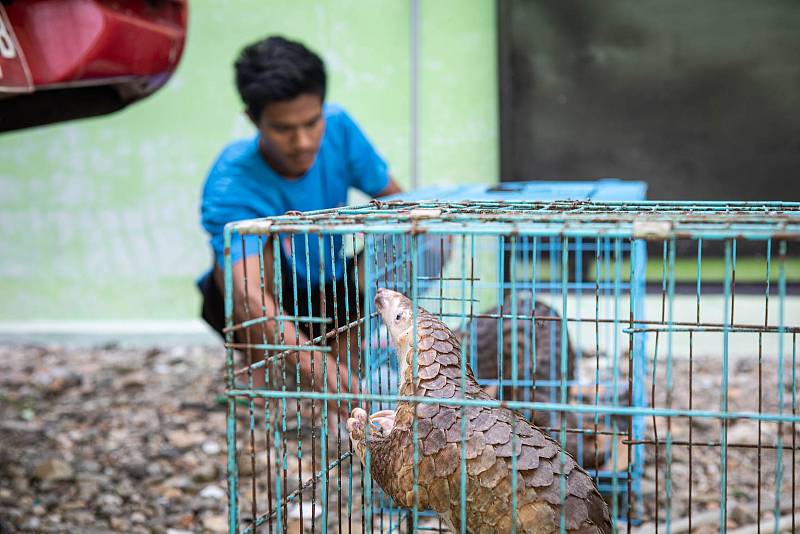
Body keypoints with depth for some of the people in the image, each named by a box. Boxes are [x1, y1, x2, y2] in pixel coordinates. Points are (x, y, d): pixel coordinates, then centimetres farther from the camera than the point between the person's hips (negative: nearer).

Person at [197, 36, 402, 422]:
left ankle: (344, 350, -5)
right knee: (258, 244, -37)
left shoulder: (338, 127, -20)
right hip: (268, 304, -4)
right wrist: (312, 365, -65)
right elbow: (248, 299, -48)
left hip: (328, 292, 5)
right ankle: (259, 374, -18)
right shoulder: (230, 185, -34)